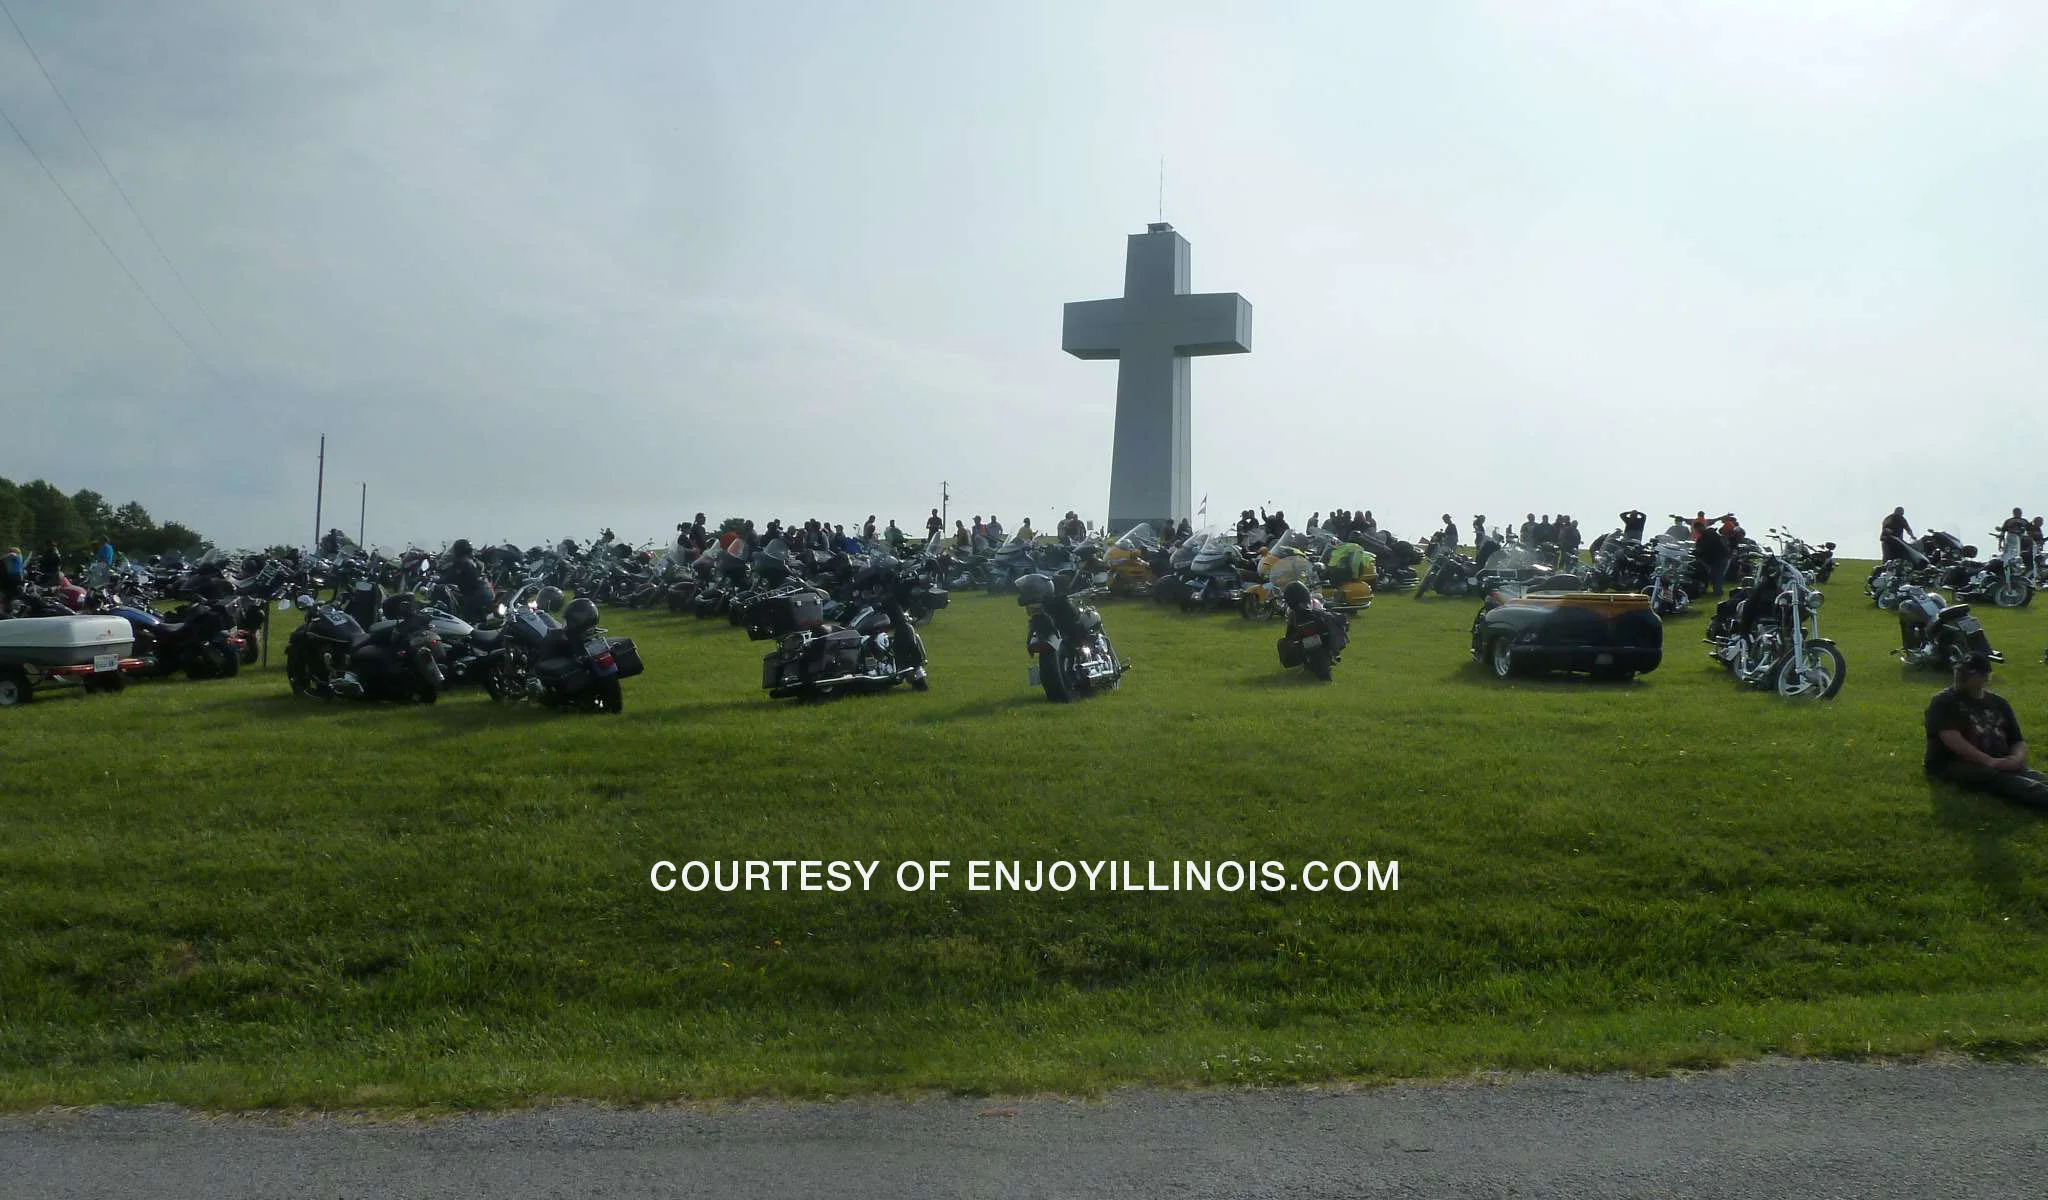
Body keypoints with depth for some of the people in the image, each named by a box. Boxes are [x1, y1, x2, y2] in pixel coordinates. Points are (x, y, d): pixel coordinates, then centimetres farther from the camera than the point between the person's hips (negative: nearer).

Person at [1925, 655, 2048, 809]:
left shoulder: (1998, 703, 21)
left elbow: (2018, 741, 19)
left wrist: (2017, 758, -6)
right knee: (1994, 776, -38)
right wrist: (1989, 761, -23)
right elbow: (1952, 739, -13)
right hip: (1954, 765, -5)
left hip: (2000, 765, 6)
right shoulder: (1944, 702, 2)